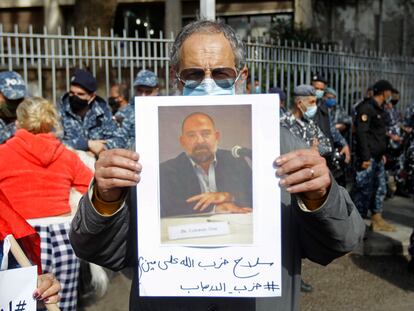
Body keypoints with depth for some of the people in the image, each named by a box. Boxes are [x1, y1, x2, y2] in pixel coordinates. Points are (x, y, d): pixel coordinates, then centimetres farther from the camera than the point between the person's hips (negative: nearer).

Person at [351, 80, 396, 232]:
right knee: (364, 189, -4)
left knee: (380, 188, 13)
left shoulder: (380, 109, 16)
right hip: (368, 157, -10)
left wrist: (383, 153, 19)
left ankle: (377, 220, 23)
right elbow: (361, 133, -20)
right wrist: (365, 157, -23)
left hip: (378, 157, 10)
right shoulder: (366, 108, -14)